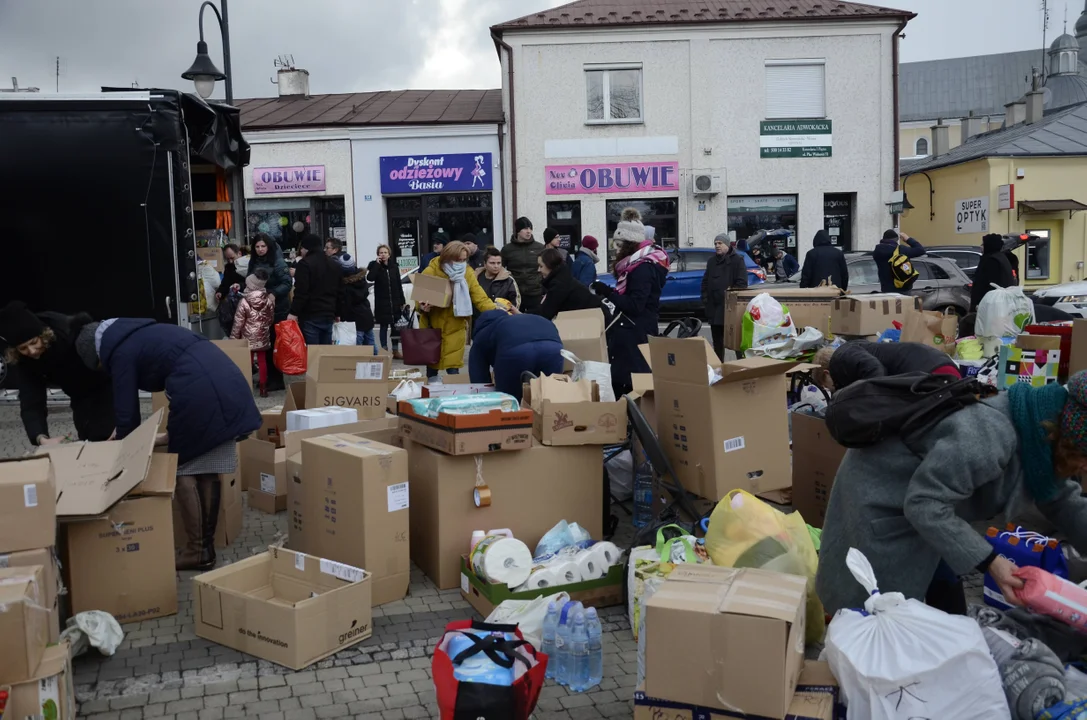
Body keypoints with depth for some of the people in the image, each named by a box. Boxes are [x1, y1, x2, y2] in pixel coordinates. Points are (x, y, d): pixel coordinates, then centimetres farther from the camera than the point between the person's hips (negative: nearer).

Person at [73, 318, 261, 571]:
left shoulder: (120, 352, 5)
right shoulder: (142, 333, 30)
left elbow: (127, 412, 7)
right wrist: (174, 436, 44)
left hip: (199, 390, -8)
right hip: (228, 379, 8)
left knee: (184, 468, 6)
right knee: (208, 469, 15)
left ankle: (196, 551, 11)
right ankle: (207, 545, 21)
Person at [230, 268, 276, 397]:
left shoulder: (244, 302, -15)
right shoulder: (268, 301, -6)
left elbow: (238, 322, -10)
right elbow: (271, 319, 6)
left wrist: (234, 337, 1)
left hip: (248, 338, -3)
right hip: (263, 337, 3)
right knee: (262, 361, 10)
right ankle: (263, 388, 15)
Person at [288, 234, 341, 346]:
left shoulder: (305, 263, -8)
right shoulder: (334, 265, 16)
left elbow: (301, 292, -16)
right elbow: (339, 291, 20)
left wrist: (294, 312, -14)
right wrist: (336, 313, 26)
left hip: (311, 316, -7)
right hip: (328, 315, 7)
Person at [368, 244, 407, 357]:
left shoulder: (394, 267, 7)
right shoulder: (375, 266, -1)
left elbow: (399, 285, 9)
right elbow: (370, 278, -22)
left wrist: (402, 301, 6)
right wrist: (377, 264, -17)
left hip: (395, 302, 3)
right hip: (382, 302, -3)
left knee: (395, 326, 7)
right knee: (384, 327, 0)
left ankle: (395, 350, 15)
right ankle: (384, 351, 5)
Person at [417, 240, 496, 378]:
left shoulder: (467, 273, -5)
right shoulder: (431, 272, -11)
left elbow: (480, 298, -9)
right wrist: (422, 307, -28)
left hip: (455, 328, 1)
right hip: (432, 327, -1)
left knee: (453, 368, -1)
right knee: (431, 364, 10)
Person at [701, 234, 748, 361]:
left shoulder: (737, 260, -3)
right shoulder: (712, 262, 17)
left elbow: (742, 283, -9)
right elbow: (705, 282, 19)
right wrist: (705, 298, 7)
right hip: (714, 307, 6)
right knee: (717, 339, 12)